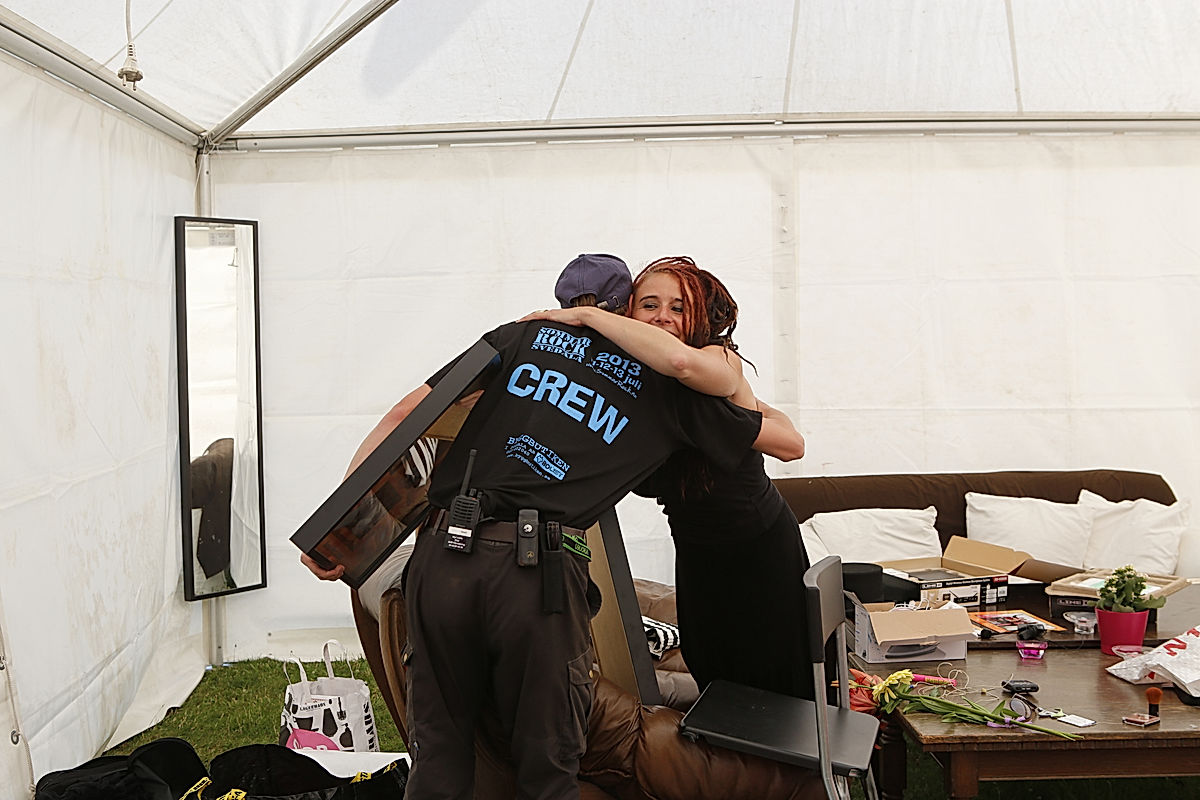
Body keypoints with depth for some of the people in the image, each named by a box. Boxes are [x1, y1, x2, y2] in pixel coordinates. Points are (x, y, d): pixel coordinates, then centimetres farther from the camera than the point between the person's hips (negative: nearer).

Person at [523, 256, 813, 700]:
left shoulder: (722, 359, -25)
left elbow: (681, 360, -47)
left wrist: (585, 315, -41)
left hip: (762, 549, -5)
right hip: (696, 554, 5)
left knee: (778, 688, 11)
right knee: (713, 679, 21)